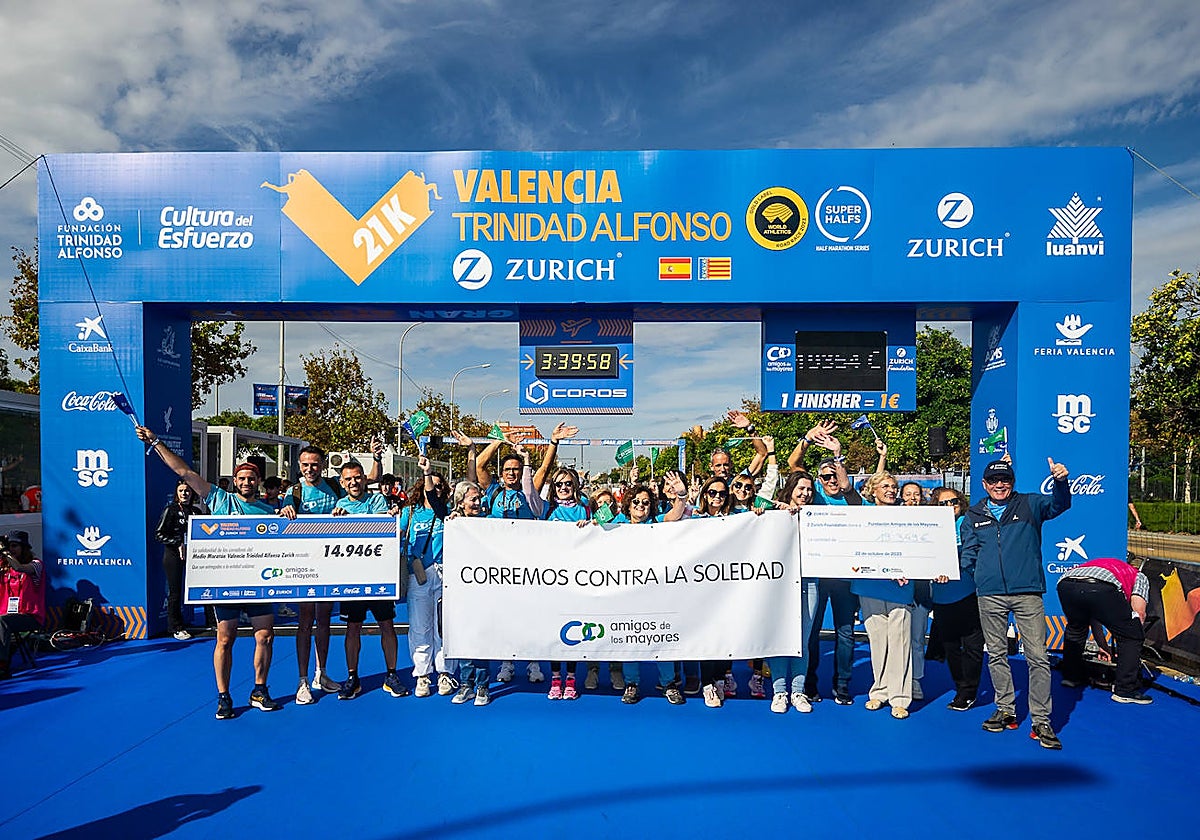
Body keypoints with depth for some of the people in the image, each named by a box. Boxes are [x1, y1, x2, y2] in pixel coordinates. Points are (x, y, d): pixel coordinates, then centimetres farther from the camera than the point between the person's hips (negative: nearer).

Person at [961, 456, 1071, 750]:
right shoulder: (974, 515, 12)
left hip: (1027, 592, -2)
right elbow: (969, 553, 14)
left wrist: (1061, 481, -30)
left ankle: (1041, 721, 3)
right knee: (996, 654, 10)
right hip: (990, 594, 3)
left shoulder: (1029, 505, 7)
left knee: (1037, 656, -4)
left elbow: (1059, 504, -11)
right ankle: (1006, 710, 23)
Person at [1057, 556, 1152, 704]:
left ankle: (1071, 676, 40)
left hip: (1065, 583, 6)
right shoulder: (1139, 577, 35)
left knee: (1075, 627, 35)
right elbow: (1139, 612, 17)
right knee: (1132, 636, 15)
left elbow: (1091, 615, 51)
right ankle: (1125, 690, 14)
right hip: (1101, 586, -6)